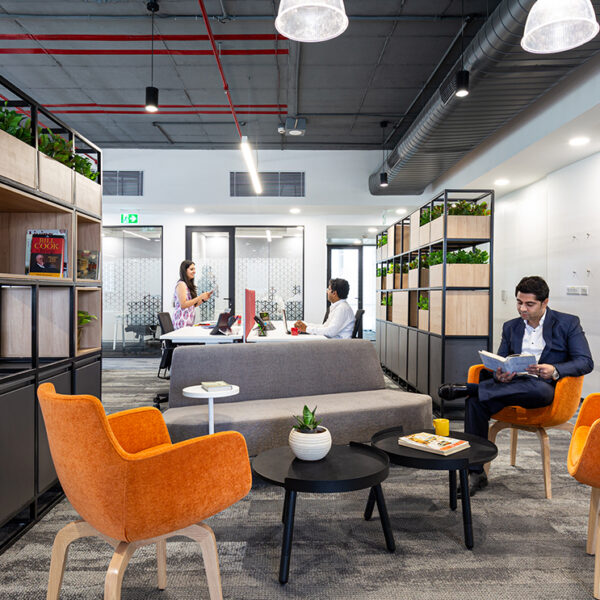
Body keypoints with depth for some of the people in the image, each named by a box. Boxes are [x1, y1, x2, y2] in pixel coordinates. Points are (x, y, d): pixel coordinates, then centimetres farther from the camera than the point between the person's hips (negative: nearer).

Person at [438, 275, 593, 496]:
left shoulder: (568, 323, 3)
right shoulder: (510, 327, 15)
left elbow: (586, 362, -5)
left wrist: (554, 370, -25)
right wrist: (499, 376, -13)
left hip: (546, 389, -4)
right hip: (512, 386, 4)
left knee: (539, 388, -43)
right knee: (475, 402, -26)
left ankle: (468, 388, -31)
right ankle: (476, 473, -21)